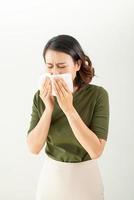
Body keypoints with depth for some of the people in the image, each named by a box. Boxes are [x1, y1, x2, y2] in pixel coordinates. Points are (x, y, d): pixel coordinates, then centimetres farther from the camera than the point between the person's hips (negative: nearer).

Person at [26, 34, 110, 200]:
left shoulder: (97, 94, -17)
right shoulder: (41, 96, -8)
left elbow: (96, 151, -23)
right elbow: (33, 148, -12)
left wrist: (68, 108, -29)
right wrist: (49, 108, -23)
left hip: (85, 178, -2)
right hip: (50, 176, 3)